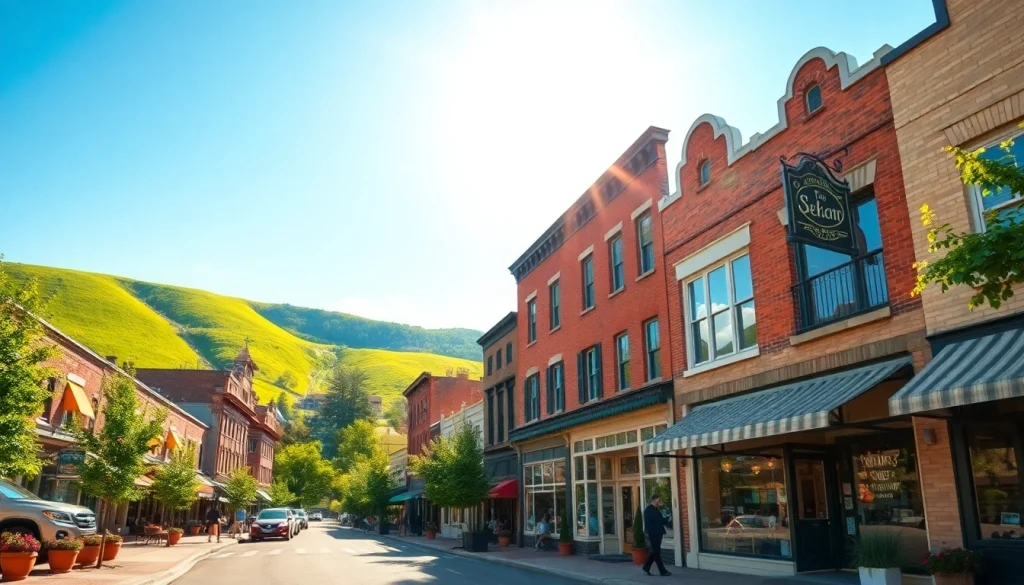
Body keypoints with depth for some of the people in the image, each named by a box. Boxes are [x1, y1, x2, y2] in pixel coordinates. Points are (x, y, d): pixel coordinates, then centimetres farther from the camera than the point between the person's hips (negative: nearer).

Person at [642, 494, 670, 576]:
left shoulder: (657, 510, 16)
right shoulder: (648, 510, -10)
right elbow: (647, 523, -16)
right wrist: (649, 534, -20)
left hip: (658, 534, 9)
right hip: (653, 534, -9)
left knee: (655, 552, 14)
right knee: (657, 552, -3)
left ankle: (646, 567, 26)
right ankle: (662, 571, 0)